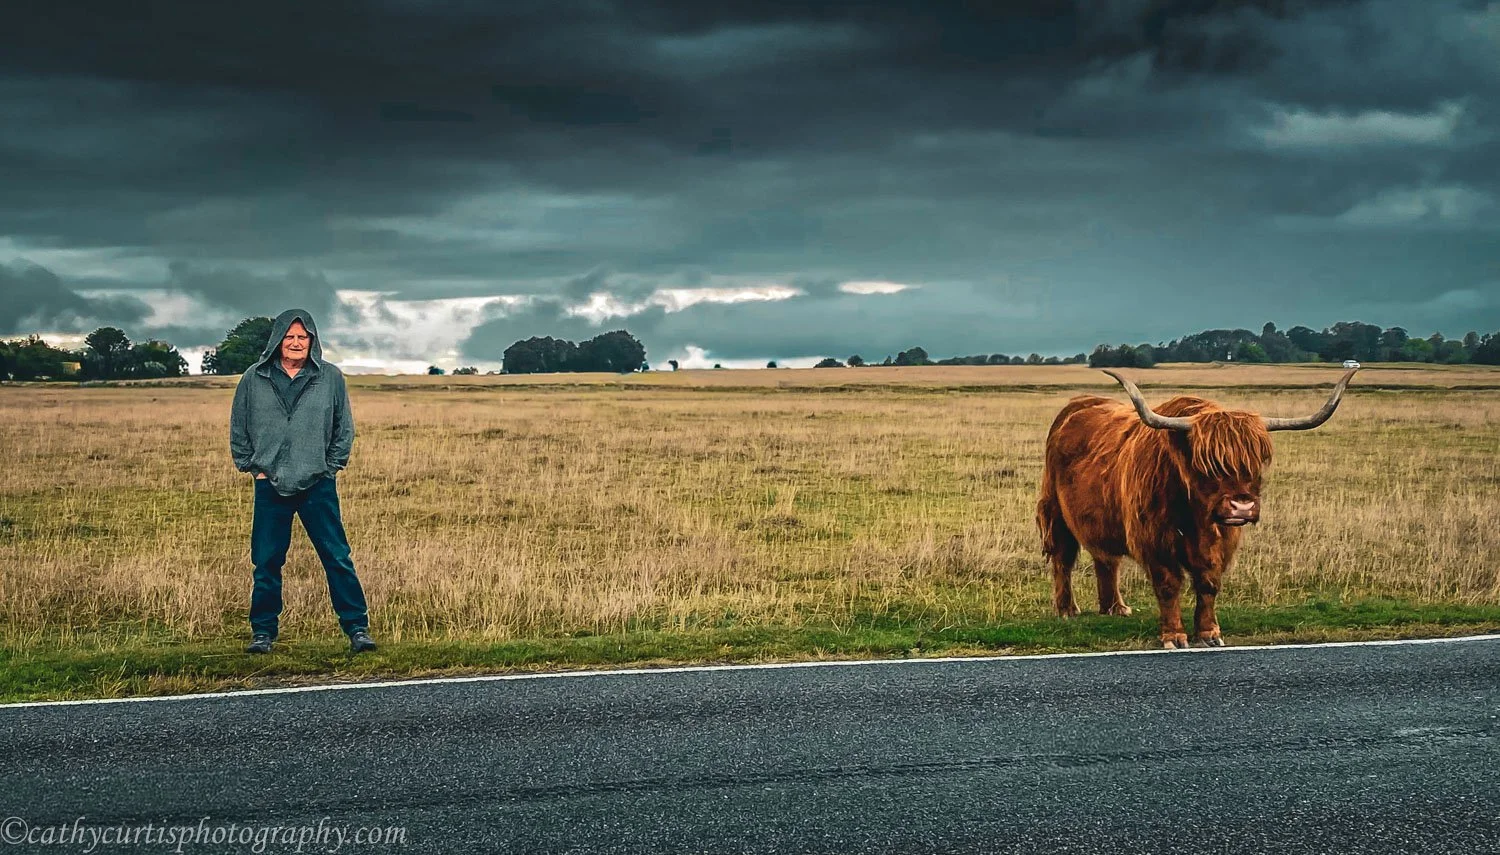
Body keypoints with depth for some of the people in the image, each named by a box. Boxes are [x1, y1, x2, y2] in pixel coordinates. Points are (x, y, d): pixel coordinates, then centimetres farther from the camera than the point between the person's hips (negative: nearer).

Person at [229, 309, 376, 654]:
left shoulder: (331, 377, 3)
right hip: (269, 487, 1)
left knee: (338, 559, -2)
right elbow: (238, 429, 12)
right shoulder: (253, 379, 4)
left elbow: (344, 428, 10)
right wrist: (251, 467, 5)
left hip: (318, 486, -1)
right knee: (266, 564, 5)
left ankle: (357, 629, 3)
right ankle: (263, 632, 16)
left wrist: (331, 467, 3)